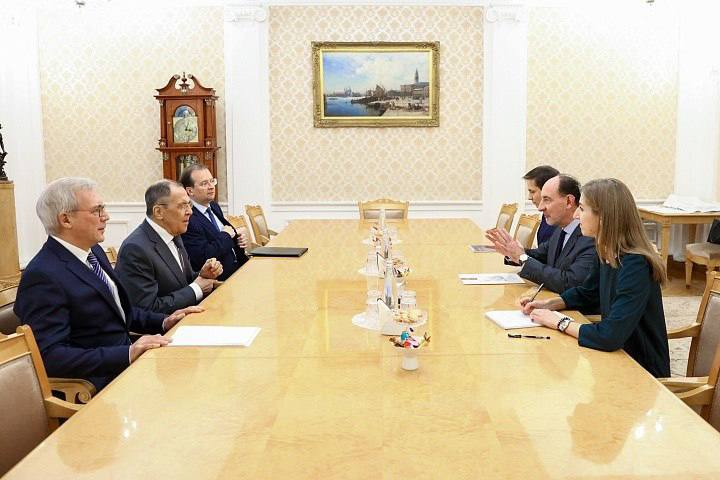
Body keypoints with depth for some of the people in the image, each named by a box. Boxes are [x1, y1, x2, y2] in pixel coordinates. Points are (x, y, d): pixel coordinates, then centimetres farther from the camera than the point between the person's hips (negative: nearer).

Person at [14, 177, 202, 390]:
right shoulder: (43, 277, -18)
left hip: (125, 357, 9)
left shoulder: (93, 251, 9)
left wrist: (163, 322, 5)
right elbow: (50, 356, -24)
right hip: (97, 383, -8)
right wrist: (128, 354, -30)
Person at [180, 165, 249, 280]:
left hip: (238, 268, 9)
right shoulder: (188, 220, -16)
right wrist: (226, 235, -10)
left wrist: (239, 238, 2)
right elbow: (204, 257, -23)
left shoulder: (214, 207, 12)